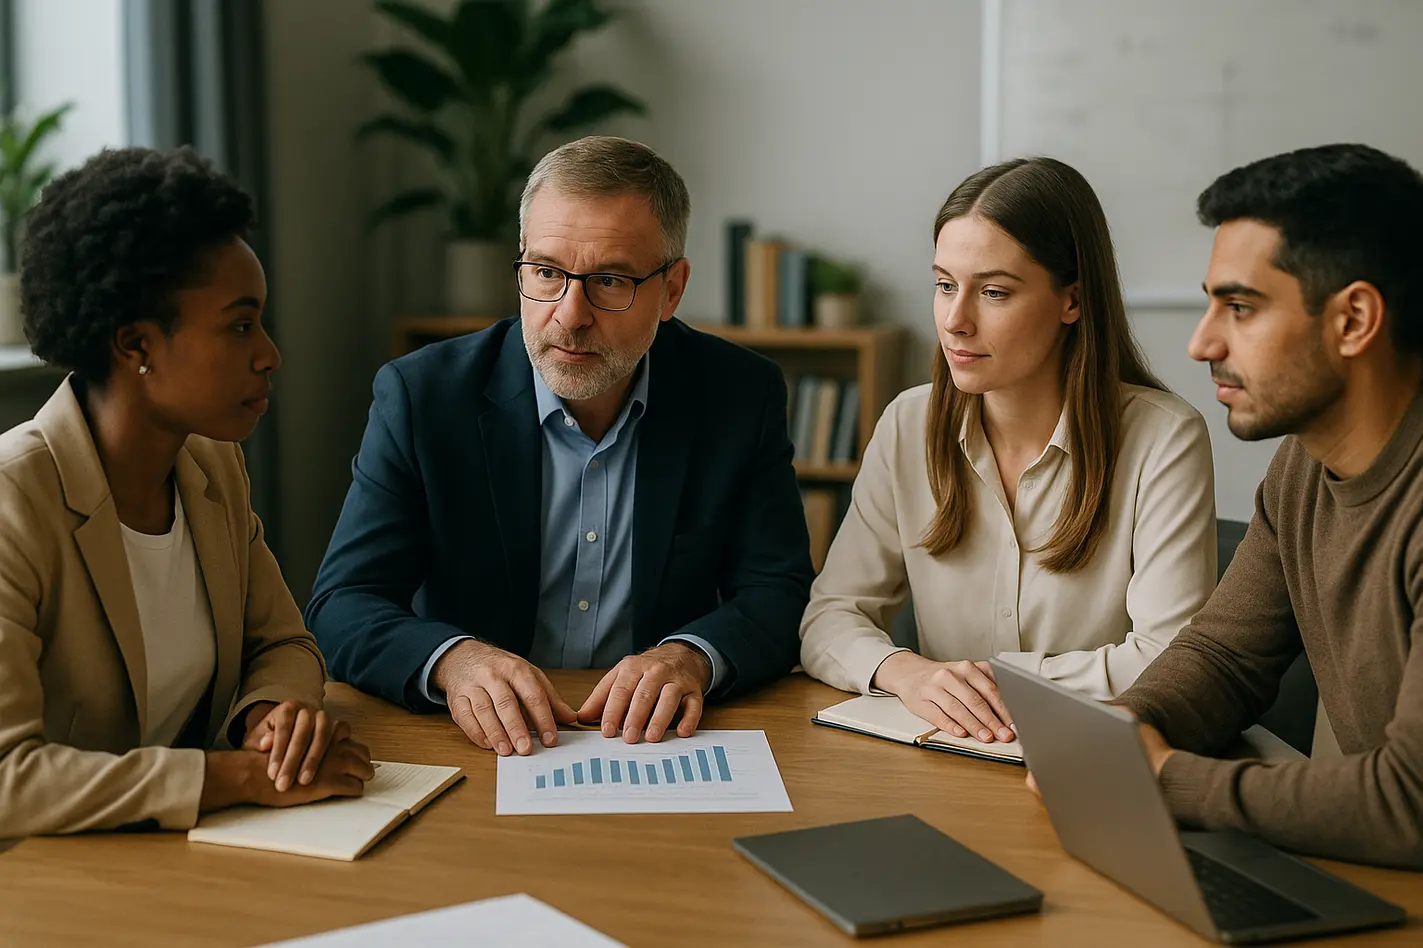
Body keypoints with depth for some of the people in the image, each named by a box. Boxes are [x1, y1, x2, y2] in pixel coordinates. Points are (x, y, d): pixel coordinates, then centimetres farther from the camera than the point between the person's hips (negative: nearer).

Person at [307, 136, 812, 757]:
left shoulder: (742, 396, -1)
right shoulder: (420, 395, -5)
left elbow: (778, 594, -1)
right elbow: (343, 605, -7)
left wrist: (693, 657, -22)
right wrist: (452, 660, -27)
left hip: (658, 746, 1)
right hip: (485, 746, -1)